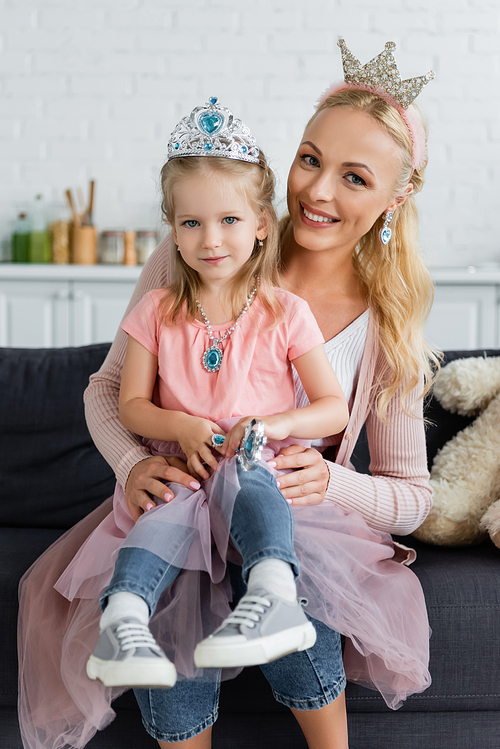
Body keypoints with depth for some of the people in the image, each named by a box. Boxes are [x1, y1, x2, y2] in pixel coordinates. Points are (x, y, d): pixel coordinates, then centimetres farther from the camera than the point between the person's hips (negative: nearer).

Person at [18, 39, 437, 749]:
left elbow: (411, 497, -1)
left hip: (295, 521, 0)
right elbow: (109, 387, 1)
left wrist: (331, 483, -24)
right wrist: (134, 465, -21)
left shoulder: (389, 323, -5)